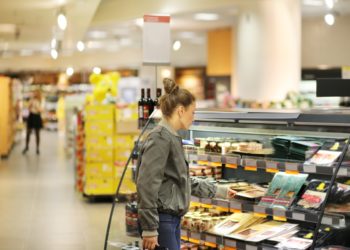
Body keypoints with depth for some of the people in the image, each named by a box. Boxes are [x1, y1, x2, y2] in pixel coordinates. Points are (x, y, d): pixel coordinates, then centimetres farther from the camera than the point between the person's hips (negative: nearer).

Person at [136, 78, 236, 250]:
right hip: (161, 221, -10)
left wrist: (218, 191, 30)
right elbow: (147, 184, -21)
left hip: (172, 219, 10)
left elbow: (184, 181, 25)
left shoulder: (172, 138, 16)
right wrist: (150, 228, -22)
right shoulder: (160, 138, -14)